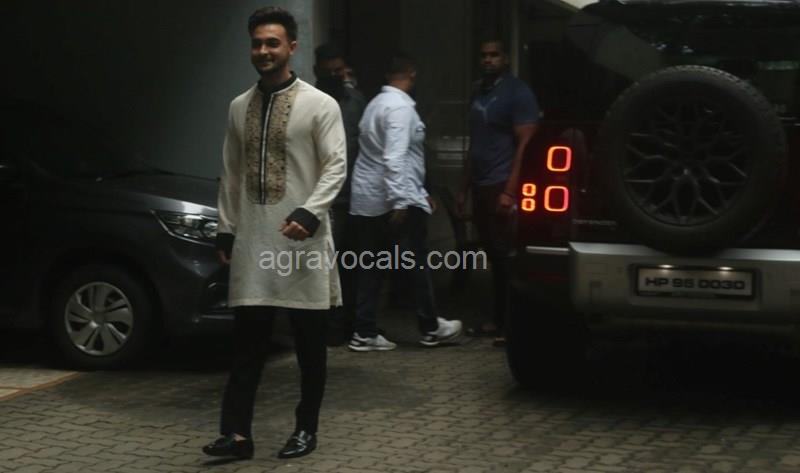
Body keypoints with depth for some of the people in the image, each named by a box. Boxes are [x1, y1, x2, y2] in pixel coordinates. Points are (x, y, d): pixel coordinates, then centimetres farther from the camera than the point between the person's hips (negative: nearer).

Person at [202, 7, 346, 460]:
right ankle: (238, 432, 2)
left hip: (302, 237, -4)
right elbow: (231, 173, 16)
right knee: (247, 341, 1)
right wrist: (226, 229, 12)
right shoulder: (239, 107, 12)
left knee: (310, 342, 6)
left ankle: (306, 429, 17)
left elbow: (336, 167, -9)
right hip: (252, 240, 4)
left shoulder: (320, 105, -3)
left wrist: (308, 213, -21)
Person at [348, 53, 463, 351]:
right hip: (393, 200, -9)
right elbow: (395, 157, -25)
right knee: (416, 264, 4)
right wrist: (399, 202, -28)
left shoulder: (377, 103, 16)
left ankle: (365, 333, 8)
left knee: (371, 268, 9)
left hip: (366, 199, 9)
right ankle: (430, 328, 15)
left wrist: (419, 192, 26)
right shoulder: (400, 107, -14)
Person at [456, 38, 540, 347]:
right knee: (493, 256, 11)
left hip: (502, 186, -8)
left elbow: (525, 144, -14)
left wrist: (510, 191, -21)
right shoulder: (479, 94, 17)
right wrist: (464, 188, 19)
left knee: (506, 257, -8)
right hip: (481, 187, 8)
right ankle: (498, 320, 17)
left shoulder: (517, 93, -8)